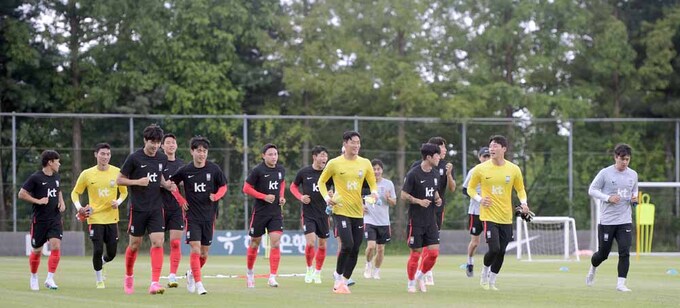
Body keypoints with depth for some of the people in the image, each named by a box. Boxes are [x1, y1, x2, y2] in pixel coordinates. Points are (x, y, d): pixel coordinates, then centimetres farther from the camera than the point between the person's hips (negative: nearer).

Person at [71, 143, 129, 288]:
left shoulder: (117, 172, 1)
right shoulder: (87, 174, -3)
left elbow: (124, 192, 14)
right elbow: (75, 193, 8)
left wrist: (118, 202, -7)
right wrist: (78, 207, -10)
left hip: (112, 218, 2)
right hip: (95, 218, -2)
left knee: (112, 253, 2)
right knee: (98, 250, -10)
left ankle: (100, 264, 38)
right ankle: (99, 280, 12)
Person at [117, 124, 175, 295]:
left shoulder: (162, 158, 5)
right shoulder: (134, 158, -9)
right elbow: (119, 180, -3)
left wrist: (166, 185, 2)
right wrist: (138, 182, -17)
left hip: (156, 208, 3)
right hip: (138, 208, -3)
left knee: (158, 242, -13)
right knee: (135, 244, 7)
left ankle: (155, 283, -16)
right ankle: (129, 277, 32)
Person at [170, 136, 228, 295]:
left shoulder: (214, 169, -4)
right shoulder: (185, 170, -5)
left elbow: (223, 186, 8)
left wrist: (216, 196, -11)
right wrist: (181, 200, 1)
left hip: (209, 215, 2)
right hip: (192, 215, -2)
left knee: (204, 252, 8)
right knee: (195, 248, -13)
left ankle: (192, 273, 35)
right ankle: (198, 283, -9)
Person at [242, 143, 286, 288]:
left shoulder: (281, 170, 4)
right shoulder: (258, 170, -11)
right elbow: (246, 188, -9)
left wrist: (281, 197, 7)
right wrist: (264, 197, -17)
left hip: (276, 212, 3)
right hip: (260, 212, -3)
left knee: (276, 242, -11)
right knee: (255, 242, 9)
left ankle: (272, 277, -12)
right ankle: (249, 272, 32)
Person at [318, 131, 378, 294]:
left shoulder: (365, 163, 7)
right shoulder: (335, 163, -2)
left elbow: (372, 183, 16)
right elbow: (321, 181, 9)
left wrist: (374, 193, -6)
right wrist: (326, 197, -6)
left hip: (358, 212, 5)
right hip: (341, 210, -5)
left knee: (355, 250, 3)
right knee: (347, 245, -18)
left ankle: (344, 282, 16)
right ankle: (338, 279, -1)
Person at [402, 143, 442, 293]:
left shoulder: (435, 174, 9)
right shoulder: (413, 174, -12)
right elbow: (403, 195, -9)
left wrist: (438, 199, 3)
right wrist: (419, 201, -21)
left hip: (431, 219, 6)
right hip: (416, 220, -6)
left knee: (434, 252, -1)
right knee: (416, 252, -1)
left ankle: (420, 275, 23)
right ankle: (411, 283, 15)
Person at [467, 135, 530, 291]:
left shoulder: (514, 169, 1)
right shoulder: (481, 169, -4)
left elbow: (520, 189, 14)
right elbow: (471, 188, 8)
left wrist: (523, 203, -5)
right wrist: (479, 199, -12)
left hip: (506, 217, 3)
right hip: (489, 215, -3)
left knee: (501, 252, 5)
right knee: (494, 249, -15)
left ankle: (492, 281, 23)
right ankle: (485, 272, 14)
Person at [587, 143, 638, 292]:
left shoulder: (633, 175, 6)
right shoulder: (605, 173, -7)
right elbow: (592, 190, -3)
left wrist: (634, 198, -1)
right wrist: (608, 198, -17)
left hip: (625, 221, 3)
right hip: (607, 220, -3)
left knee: (624, 252, -11)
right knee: (603, 254, 7)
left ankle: (621, 283, -7)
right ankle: (593, 268, 39)